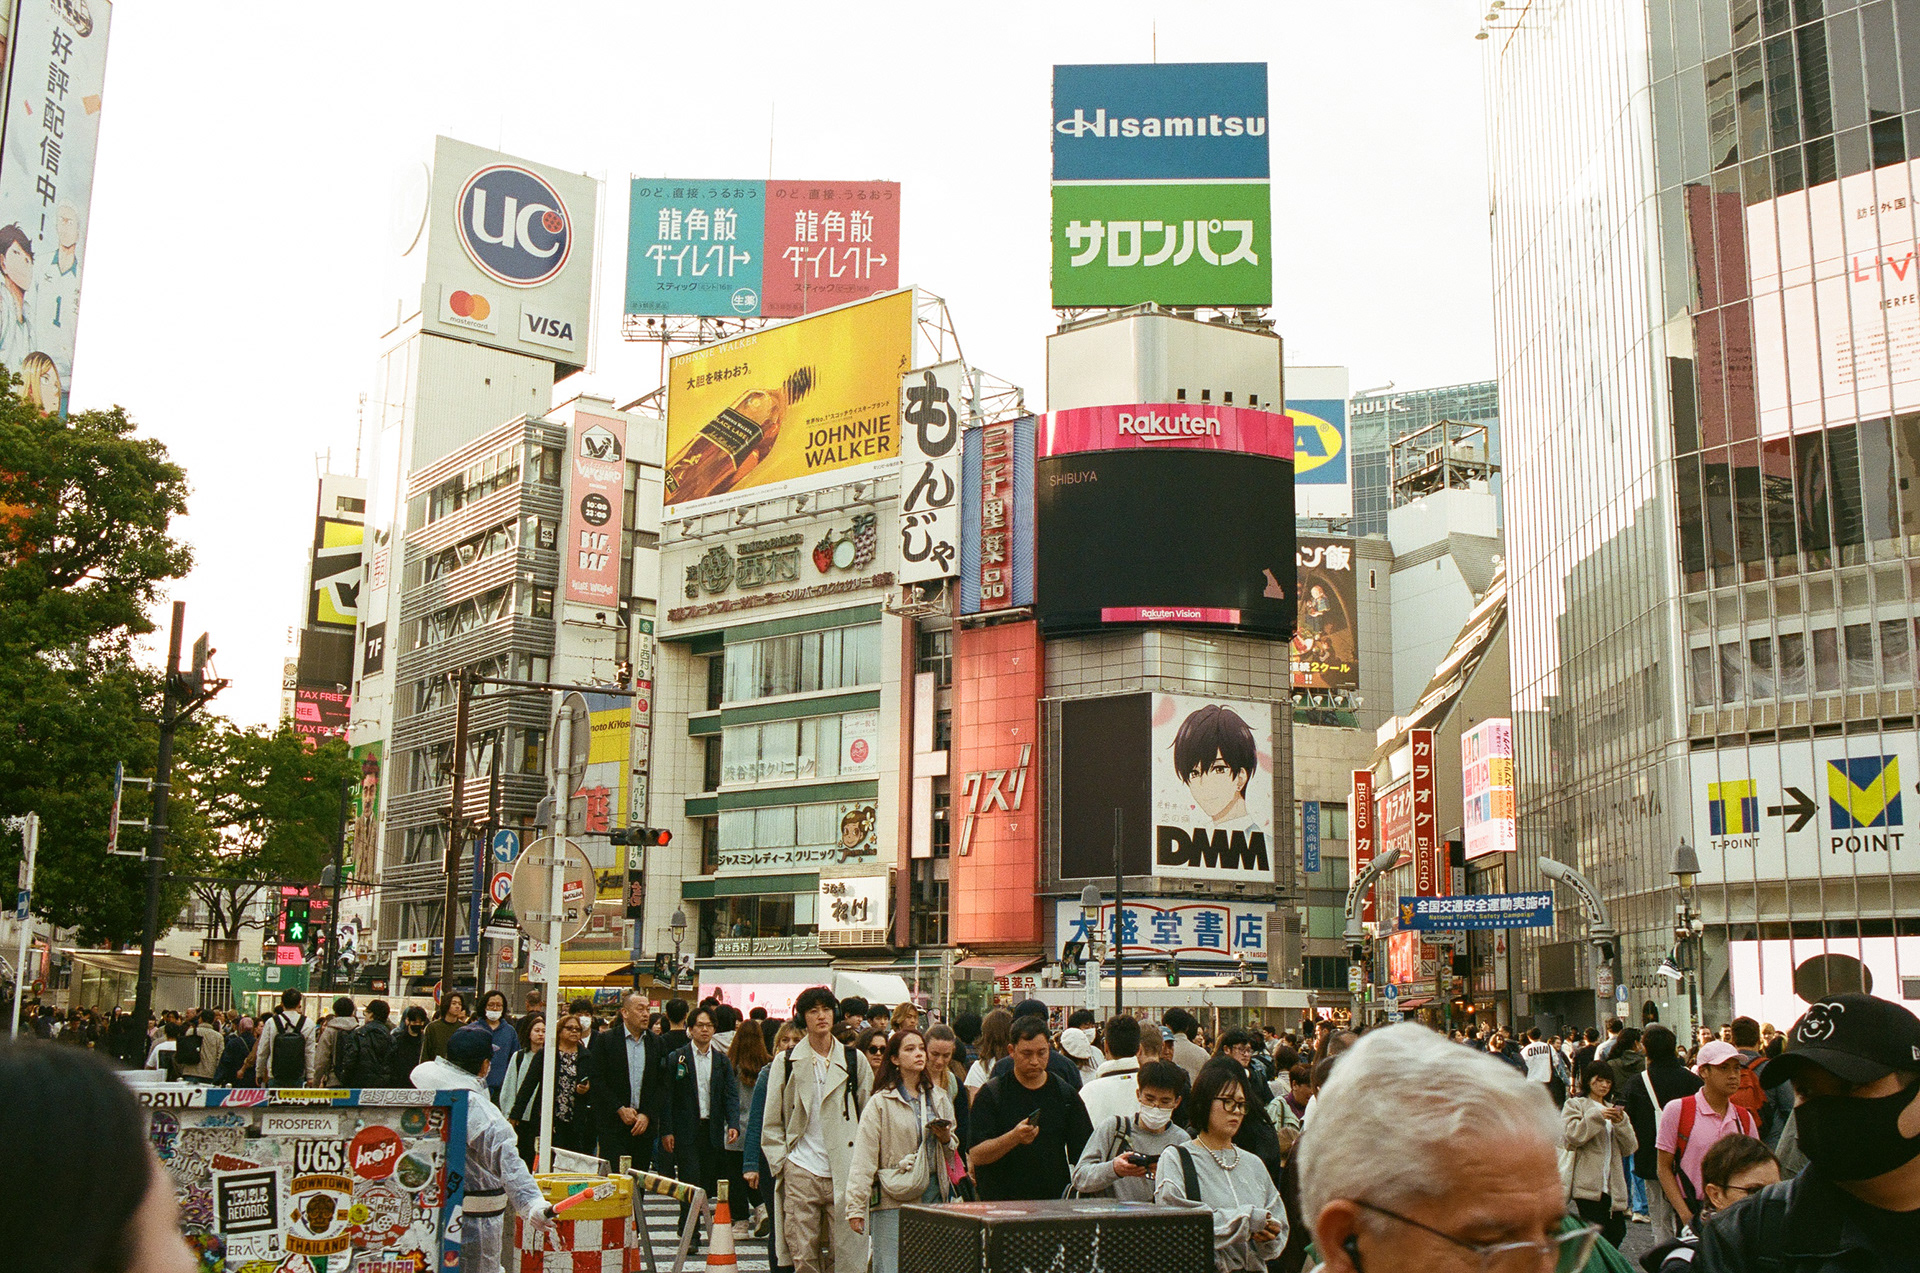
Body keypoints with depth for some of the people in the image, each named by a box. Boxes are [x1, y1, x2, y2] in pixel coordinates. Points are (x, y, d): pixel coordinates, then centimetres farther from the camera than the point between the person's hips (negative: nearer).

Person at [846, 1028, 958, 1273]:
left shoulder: (939, 1098, 14)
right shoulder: (880, 1103, -3)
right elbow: (863, 1160, -6)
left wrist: (946, 1139, 1)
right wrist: (856, 1208, -11)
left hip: (933, 1194, 5)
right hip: (893, 1200, -5)